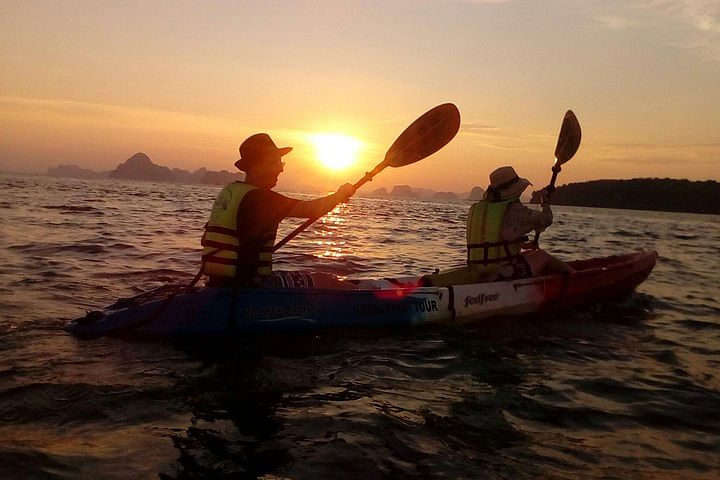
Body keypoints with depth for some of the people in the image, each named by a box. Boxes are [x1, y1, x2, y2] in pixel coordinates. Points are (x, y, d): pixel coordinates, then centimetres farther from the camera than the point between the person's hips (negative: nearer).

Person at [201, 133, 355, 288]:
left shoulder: (228, 191, 10)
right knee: (323, 282, -4)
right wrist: (340, 194, 0)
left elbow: (206, 240, 15)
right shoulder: (260, 198, -18)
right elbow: (312, 209, -18)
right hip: (249, 286, -10)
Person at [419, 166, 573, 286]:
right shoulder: (515, 210, -13)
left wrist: (519, 244, 28)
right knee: (541, 255, 20)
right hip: (506, 274, -6)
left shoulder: (475, 209, 8)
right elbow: (546, 220, -5)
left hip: (477, 274, 6)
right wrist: (545, 201, 15)